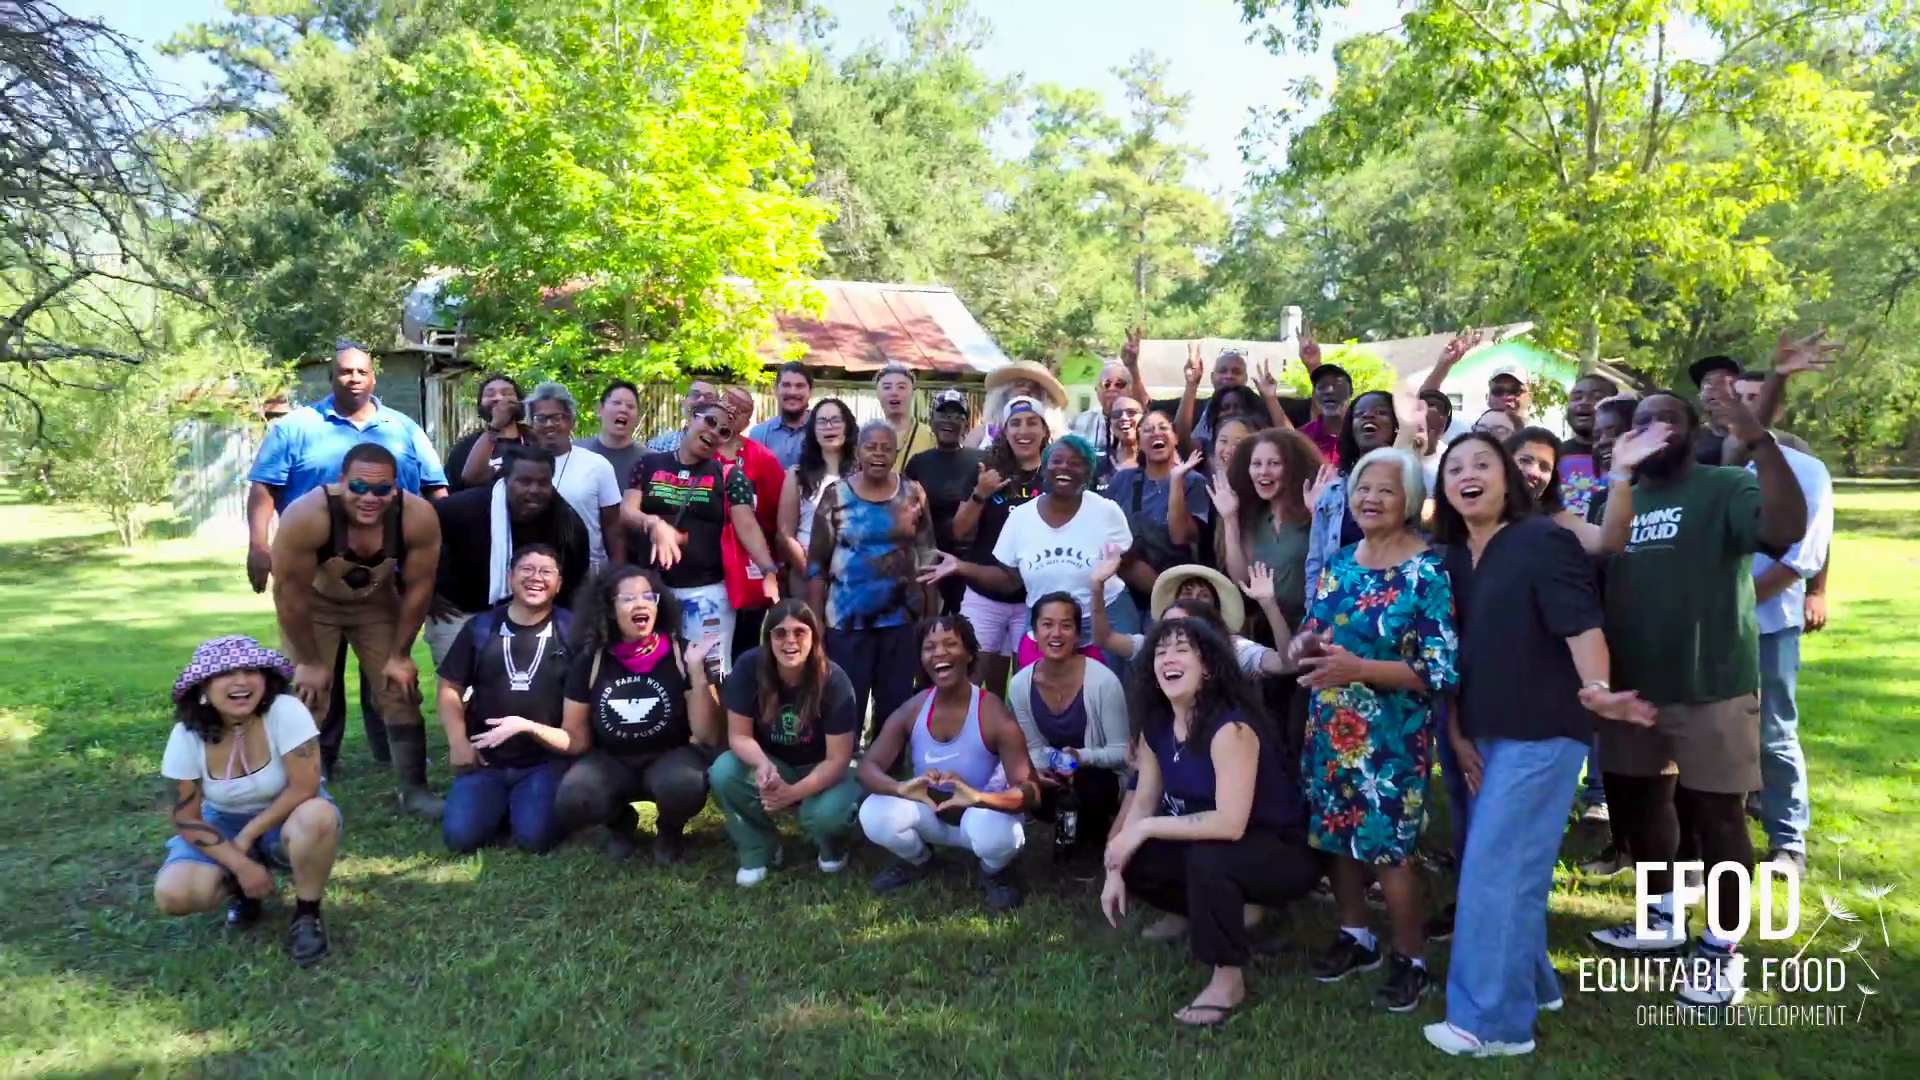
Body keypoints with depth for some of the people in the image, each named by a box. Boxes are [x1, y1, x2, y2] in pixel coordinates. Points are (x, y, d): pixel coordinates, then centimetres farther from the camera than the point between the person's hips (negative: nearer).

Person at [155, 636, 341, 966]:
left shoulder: (286, 711, -26)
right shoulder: (187, 735, -16)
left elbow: (304, 788, -26)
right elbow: (186, 819, -10)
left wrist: (247, 837, -23)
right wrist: (241, 865, -19)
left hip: (287, 819, -3)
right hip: (223, 825, 3)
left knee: (318, 817, -39)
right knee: (172, 894, -24)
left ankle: (307, 914, -11)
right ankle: (243, 891, 11)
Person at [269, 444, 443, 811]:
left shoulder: (418, 517, -31)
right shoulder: (306, 516, -38)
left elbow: (419, 587, -17)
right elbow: (289, 592, -27)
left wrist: (400, 655, -10)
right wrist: (309, 662, -18)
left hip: (376, 601, 2)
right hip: (313, 603, -2)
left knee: (400, 691, 0)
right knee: (307, 695, -9)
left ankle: (415, 790, 9)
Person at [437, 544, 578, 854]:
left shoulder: (571, 631, 0)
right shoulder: (480, 628, 6)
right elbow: (450, 688, 11)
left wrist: (528, 726, -12)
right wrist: (458, 740, -4)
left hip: (546, 760, -2)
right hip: (486, 759, 2)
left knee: (534, 837, -23)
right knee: (460, 836, -17)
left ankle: (522, 803, 12)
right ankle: (501, 804, 15)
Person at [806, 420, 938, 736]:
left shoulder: (913, 494, 2)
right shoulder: (837, 496, -4)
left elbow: (927, 557, 7)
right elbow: (817, 564, -2)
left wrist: (931, 615, 3)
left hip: (901, 618, 2)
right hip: (847, 620, -2)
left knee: (896, 704, 13)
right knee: (846, 704, 6)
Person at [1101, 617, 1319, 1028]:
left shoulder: (1229, 727, -29)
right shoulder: (1156, 725, -4)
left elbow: (1230, 824, -36)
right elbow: (1143, 801, 2)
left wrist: (1145, 829, -29)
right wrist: (1115, 870, -8)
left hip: (1283, 852, -8)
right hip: (1213, 844, 8)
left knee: (1207, 858, -35)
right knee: (1132, 862, -5)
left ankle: (1229, 978, -14)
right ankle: (1225, 914, 15)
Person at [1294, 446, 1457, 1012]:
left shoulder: (1427, 573, -12)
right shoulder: (1338, 563, 6)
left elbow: (1440, 670, -17)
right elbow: (1310, 633, 17)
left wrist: (1357, 669, -25)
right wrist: (1302, 644, -8)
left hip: (1390, 736, -6)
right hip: (1329, 727, 6)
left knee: (1387, 846, -2)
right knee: (1336, 834, 14)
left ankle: (1411, 958, 18)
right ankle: (1355, 935, 34)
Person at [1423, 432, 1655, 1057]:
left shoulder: (1542, 540, -12)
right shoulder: (1452, 557, 8)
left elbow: (1581, 624, -22)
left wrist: (1595, 691, -40)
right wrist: (1456, 733, 8)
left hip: (1541, 732, -7)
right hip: (1484, 735, 7)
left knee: (1496, 870, -5)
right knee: (1513, 867, 16)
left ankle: (1494, 1020, 5)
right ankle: (1531, 982, 32)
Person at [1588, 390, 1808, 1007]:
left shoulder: (1726, 489, -8)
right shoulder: (1620, 498, 9)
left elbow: (1787, 528, -27)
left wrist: (1759, 441, -33)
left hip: (1711, 687, -6)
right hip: (1630, 685, 6)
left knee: (1715, 815, 2)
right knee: (1635, 800, 17)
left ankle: (1722, 949, 18)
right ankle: (1662, 918, 37)